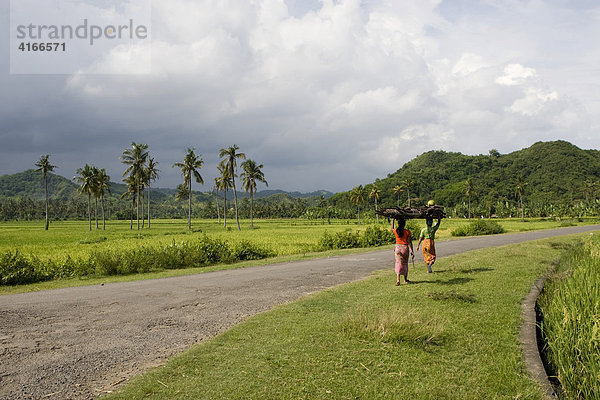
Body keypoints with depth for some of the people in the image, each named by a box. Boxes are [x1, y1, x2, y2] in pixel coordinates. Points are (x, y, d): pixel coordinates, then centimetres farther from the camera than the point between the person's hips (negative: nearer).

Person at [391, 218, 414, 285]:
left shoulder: (396, 231, -1)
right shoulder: (407, 232, -6)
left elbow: (392, 229, 25)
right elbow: (409, 242, -7)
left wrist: (392, 221, 39)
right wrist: (412, 251, -3)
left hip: (398, 248, 1)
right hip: (405, 248, -1)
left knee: (398, 264, 0)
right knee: (405, 264, 14)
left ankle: (398, 280, -17)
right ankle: (405, 279, 27)